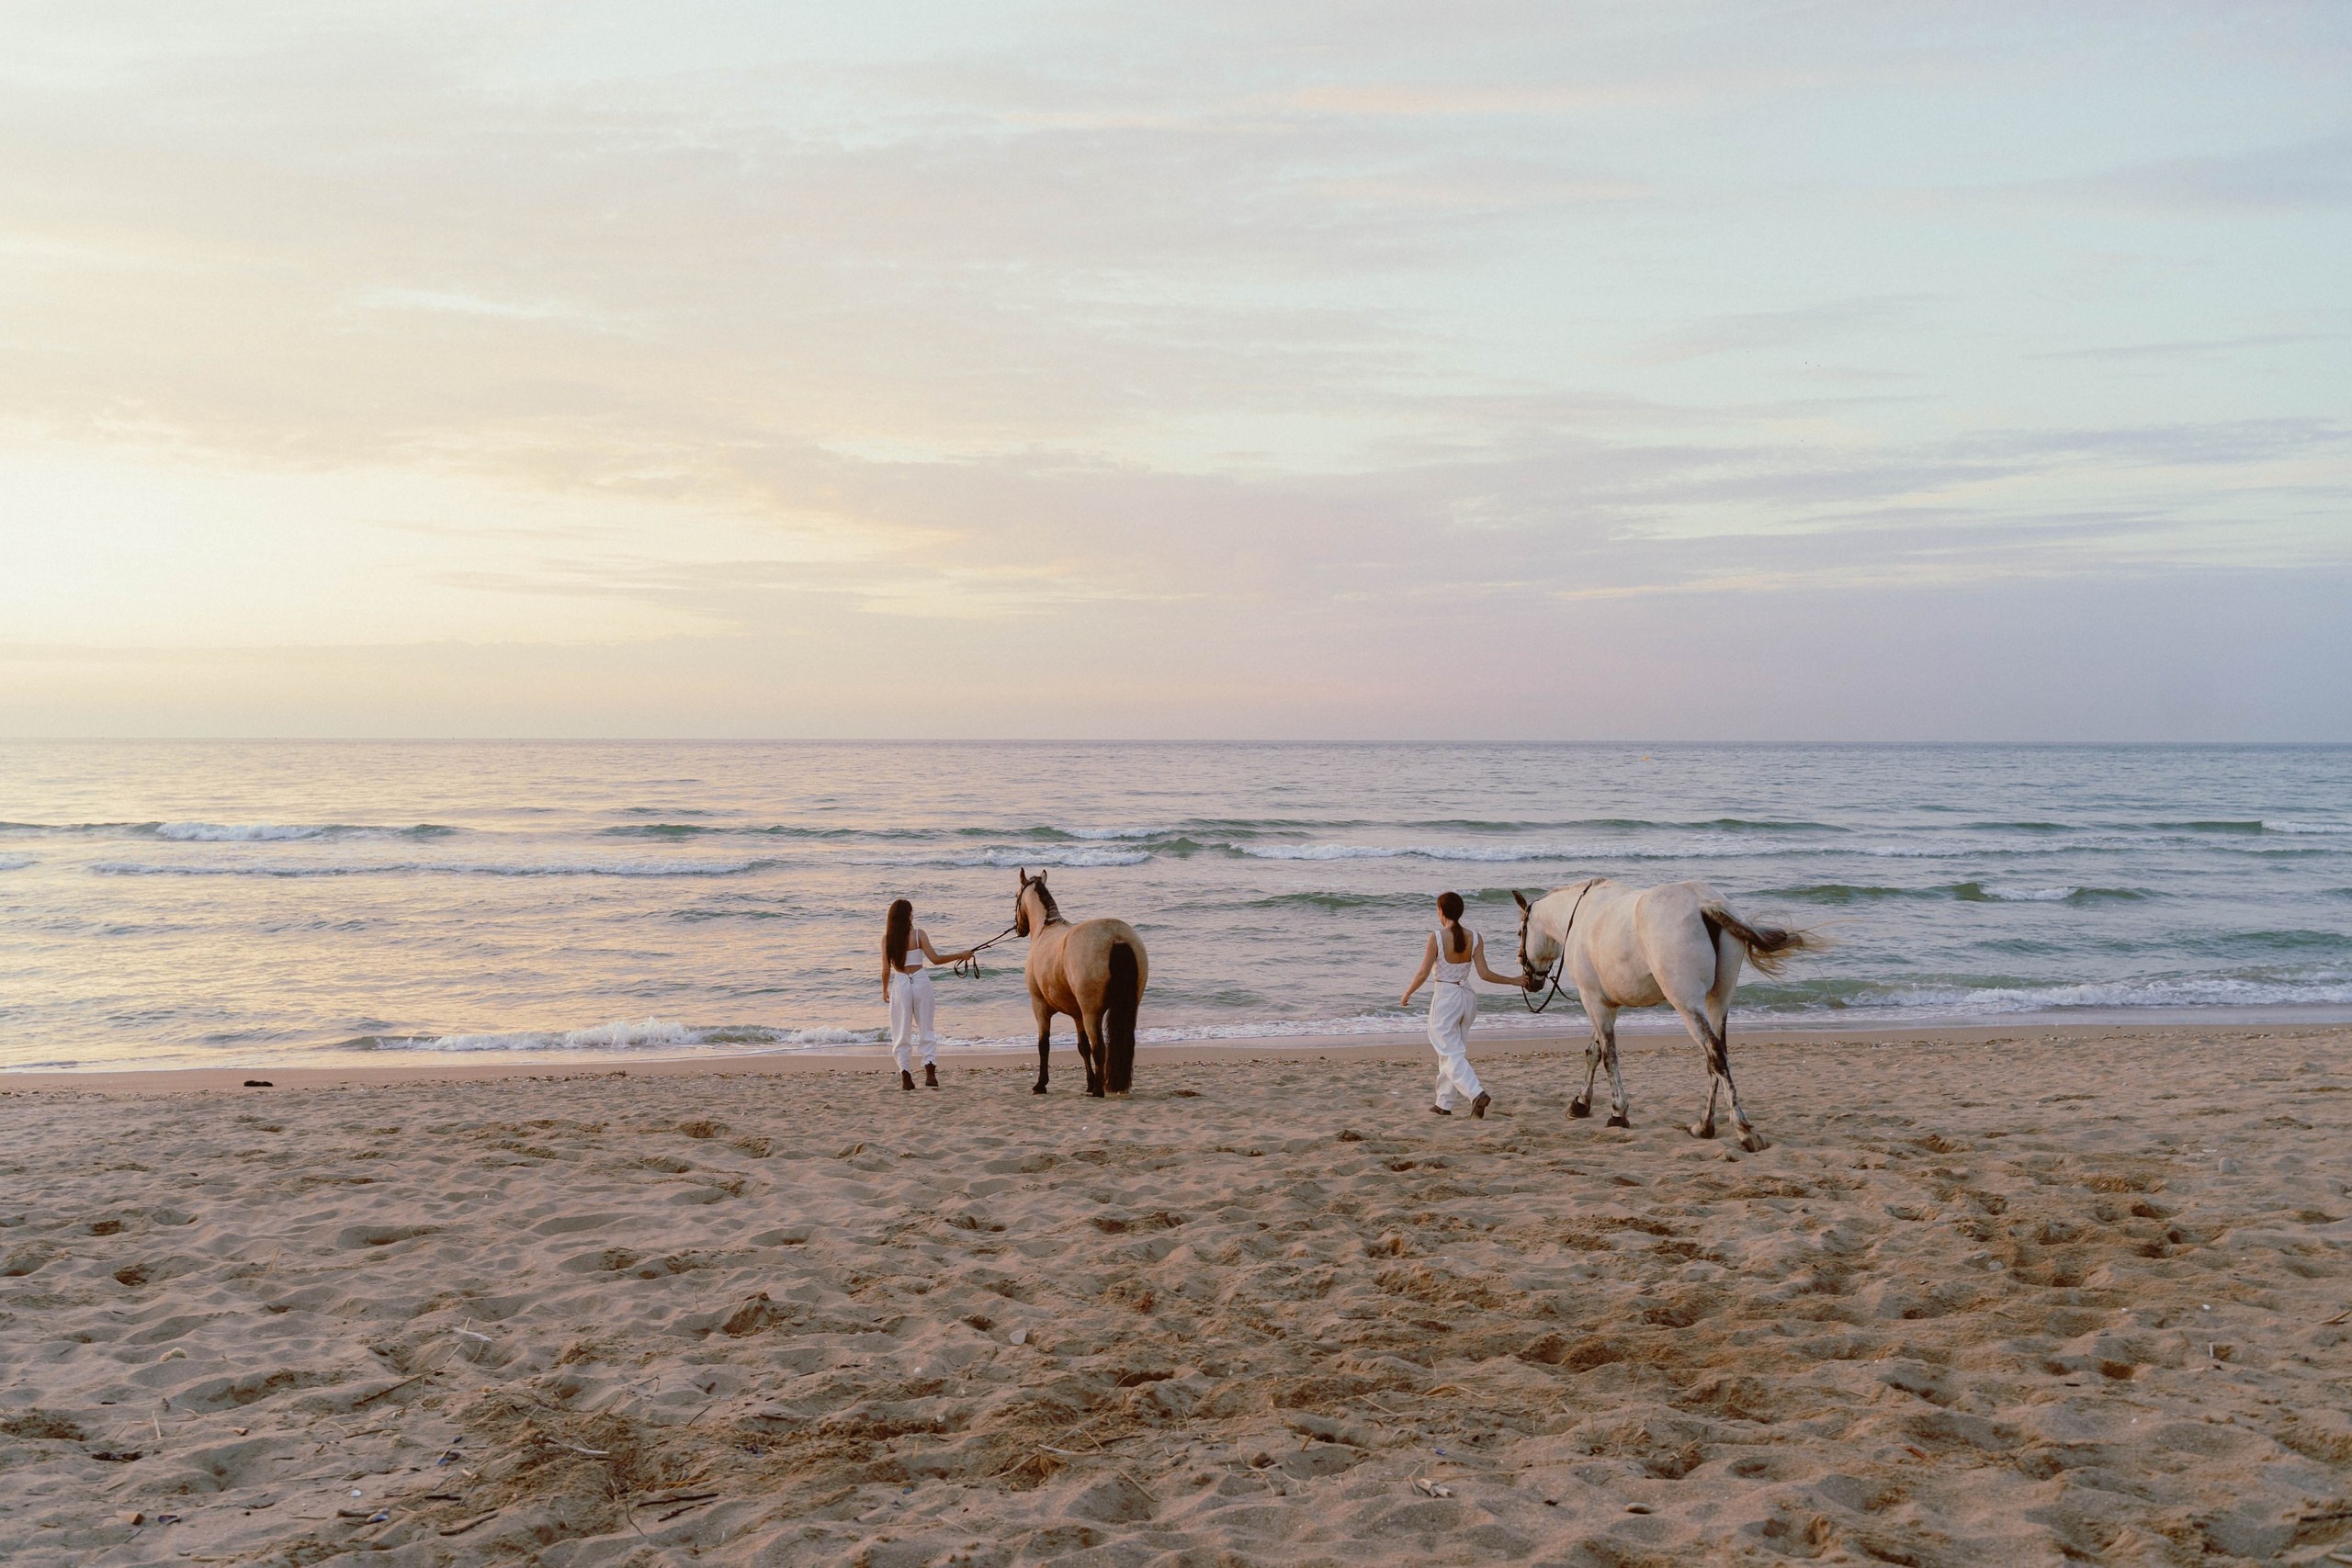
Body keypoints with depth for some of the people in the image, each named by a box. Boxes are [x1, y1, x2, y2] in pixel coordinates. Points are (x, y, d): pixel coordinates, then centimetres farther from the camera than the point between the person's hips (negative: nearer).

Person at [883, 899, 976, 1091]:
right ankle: (930, 1072, -4)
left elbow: (886, 969, -2)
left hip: (900, 984, 0)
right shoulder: (918, 934, -5)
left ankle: (906, 1077, 1)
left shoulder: (887, 938, -2)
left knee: (901, 1033, 7)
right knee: (926, 1029, 9)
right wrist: (960, 955, 4)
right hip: (920, 982, 0)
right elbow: (935, 959, -7)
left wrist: (885, 989, 14)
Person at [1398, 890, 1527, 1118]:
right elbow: (1484, 973, -5)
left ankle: (1476, 1094, -23)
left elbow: (1423, 973, -11)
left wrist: (1407, 994, 4)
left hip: (1444, 998, -5)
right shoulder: (1475, 938, -2)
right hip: (1467, 997, 5)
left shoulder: (1436, 938, -13)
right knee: (1454, 1050, 17)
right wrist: (1513, 981, 8)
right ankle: (1444, 1103, 24)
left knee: (1451, 1053, -3)